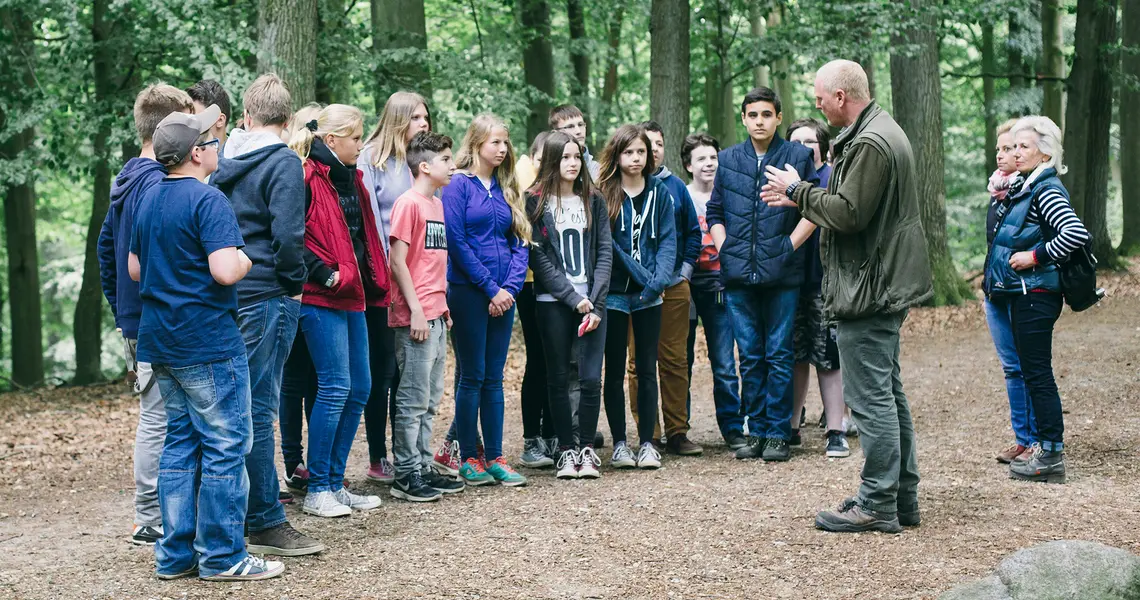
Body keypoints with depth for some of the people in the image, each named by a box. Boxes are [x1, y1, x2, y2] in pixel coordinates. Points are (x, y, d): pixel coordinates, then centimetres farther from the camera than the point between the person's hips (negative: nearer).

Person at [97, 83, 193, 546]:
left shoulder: (126, 182, 14)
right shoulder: (158, 184, -17)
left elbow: (106, 248, 21)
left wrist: (121, 310, 24)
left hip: (135, 321, 10)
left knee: (156, 417, 16)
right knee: (159, 419, -3)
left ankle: (153, 515, 23)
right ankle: (151, 521, 3)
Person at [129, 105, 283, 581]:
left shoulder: (149, 198, 12)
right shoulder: (208, 201, -15)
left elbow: (134, 269, 21)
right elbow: (225, 271, -25)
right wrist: (248, 256, -6)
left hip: (160, 342, 9)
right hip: (208, 343, -9)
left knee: (180, 443, 13)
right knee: (226, 446, -2)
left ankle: (175, 554, 15)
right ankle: (221, 556, 0)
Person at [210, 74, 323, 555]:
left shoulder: (224, 163, 11)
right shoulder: (283, 163, -10)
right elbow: (287, 234, -19)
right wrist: (295, 282, -5)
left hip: (228, 294, 7)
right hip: (267, 295, -7)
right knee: (259, 408, -6)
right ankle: (265, 524, -2)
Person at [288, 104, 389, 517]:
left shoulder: (352, 179, 17)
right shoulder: (307, 178, -10)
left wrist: (374, 281, 15)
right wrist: (324, 275, -18)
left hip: (352, 297, 9)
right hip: (321, 298, -9)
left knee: (359, 389, 8)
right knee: (335, 387, -10)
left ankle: (335, 483, 16)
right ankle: (317, 491, -2)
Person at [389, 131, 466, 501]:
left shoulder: (436, 204, 15)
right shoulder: (408, 203, -11)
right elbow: (397, 262, -15)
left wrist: (442, 304, 16)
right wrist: (416, 309, -17)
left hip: (435, 315, 9)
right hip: (415, 317, -9)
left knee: (429, 400, 13)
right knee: (413, 400, -4)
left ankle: (423, 468, 20)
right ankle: (406, 476, 2)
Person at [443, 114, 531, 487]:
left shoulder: (506, 188, 12)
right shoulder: (458, 185, -6)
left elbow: (520, 242, 10)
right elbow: (457, 242, -13)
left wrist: (510, 287, -6)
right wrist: (490, 288, -13)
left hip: (502, 294, 6)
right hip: (468, 292, -6)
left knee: (494, 378, 8)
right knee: (472, 377, -1)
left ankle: (495, 458, 11)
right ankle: (468, 459, 7)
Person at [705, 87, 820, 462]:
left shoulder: (798, 157, 2)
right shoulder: (727, 159, 12)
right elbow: (714, 213, 18)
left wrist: (790, 245, -6)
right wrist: (724, 249, 5)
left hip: (782, 273, -3)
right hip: (739, 274, 3)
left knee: (779, 355, 0)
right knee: (749, 356, 7)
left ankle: (778, 434, 5)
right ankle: (756, 432, 13)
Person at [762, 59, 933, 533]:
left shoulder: (870, 144, -19)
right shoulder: (883, 131, 17)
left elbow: (848, 213, -23)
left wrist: (799, 190, -9)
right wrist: (800, 198, 14)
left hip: (869, 289, -11)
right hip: (886, 284, 11)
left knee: (871, 396, -7)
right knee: (888, 392, 16)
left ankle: (877, 505, -3)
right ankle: (902, 497, 23)